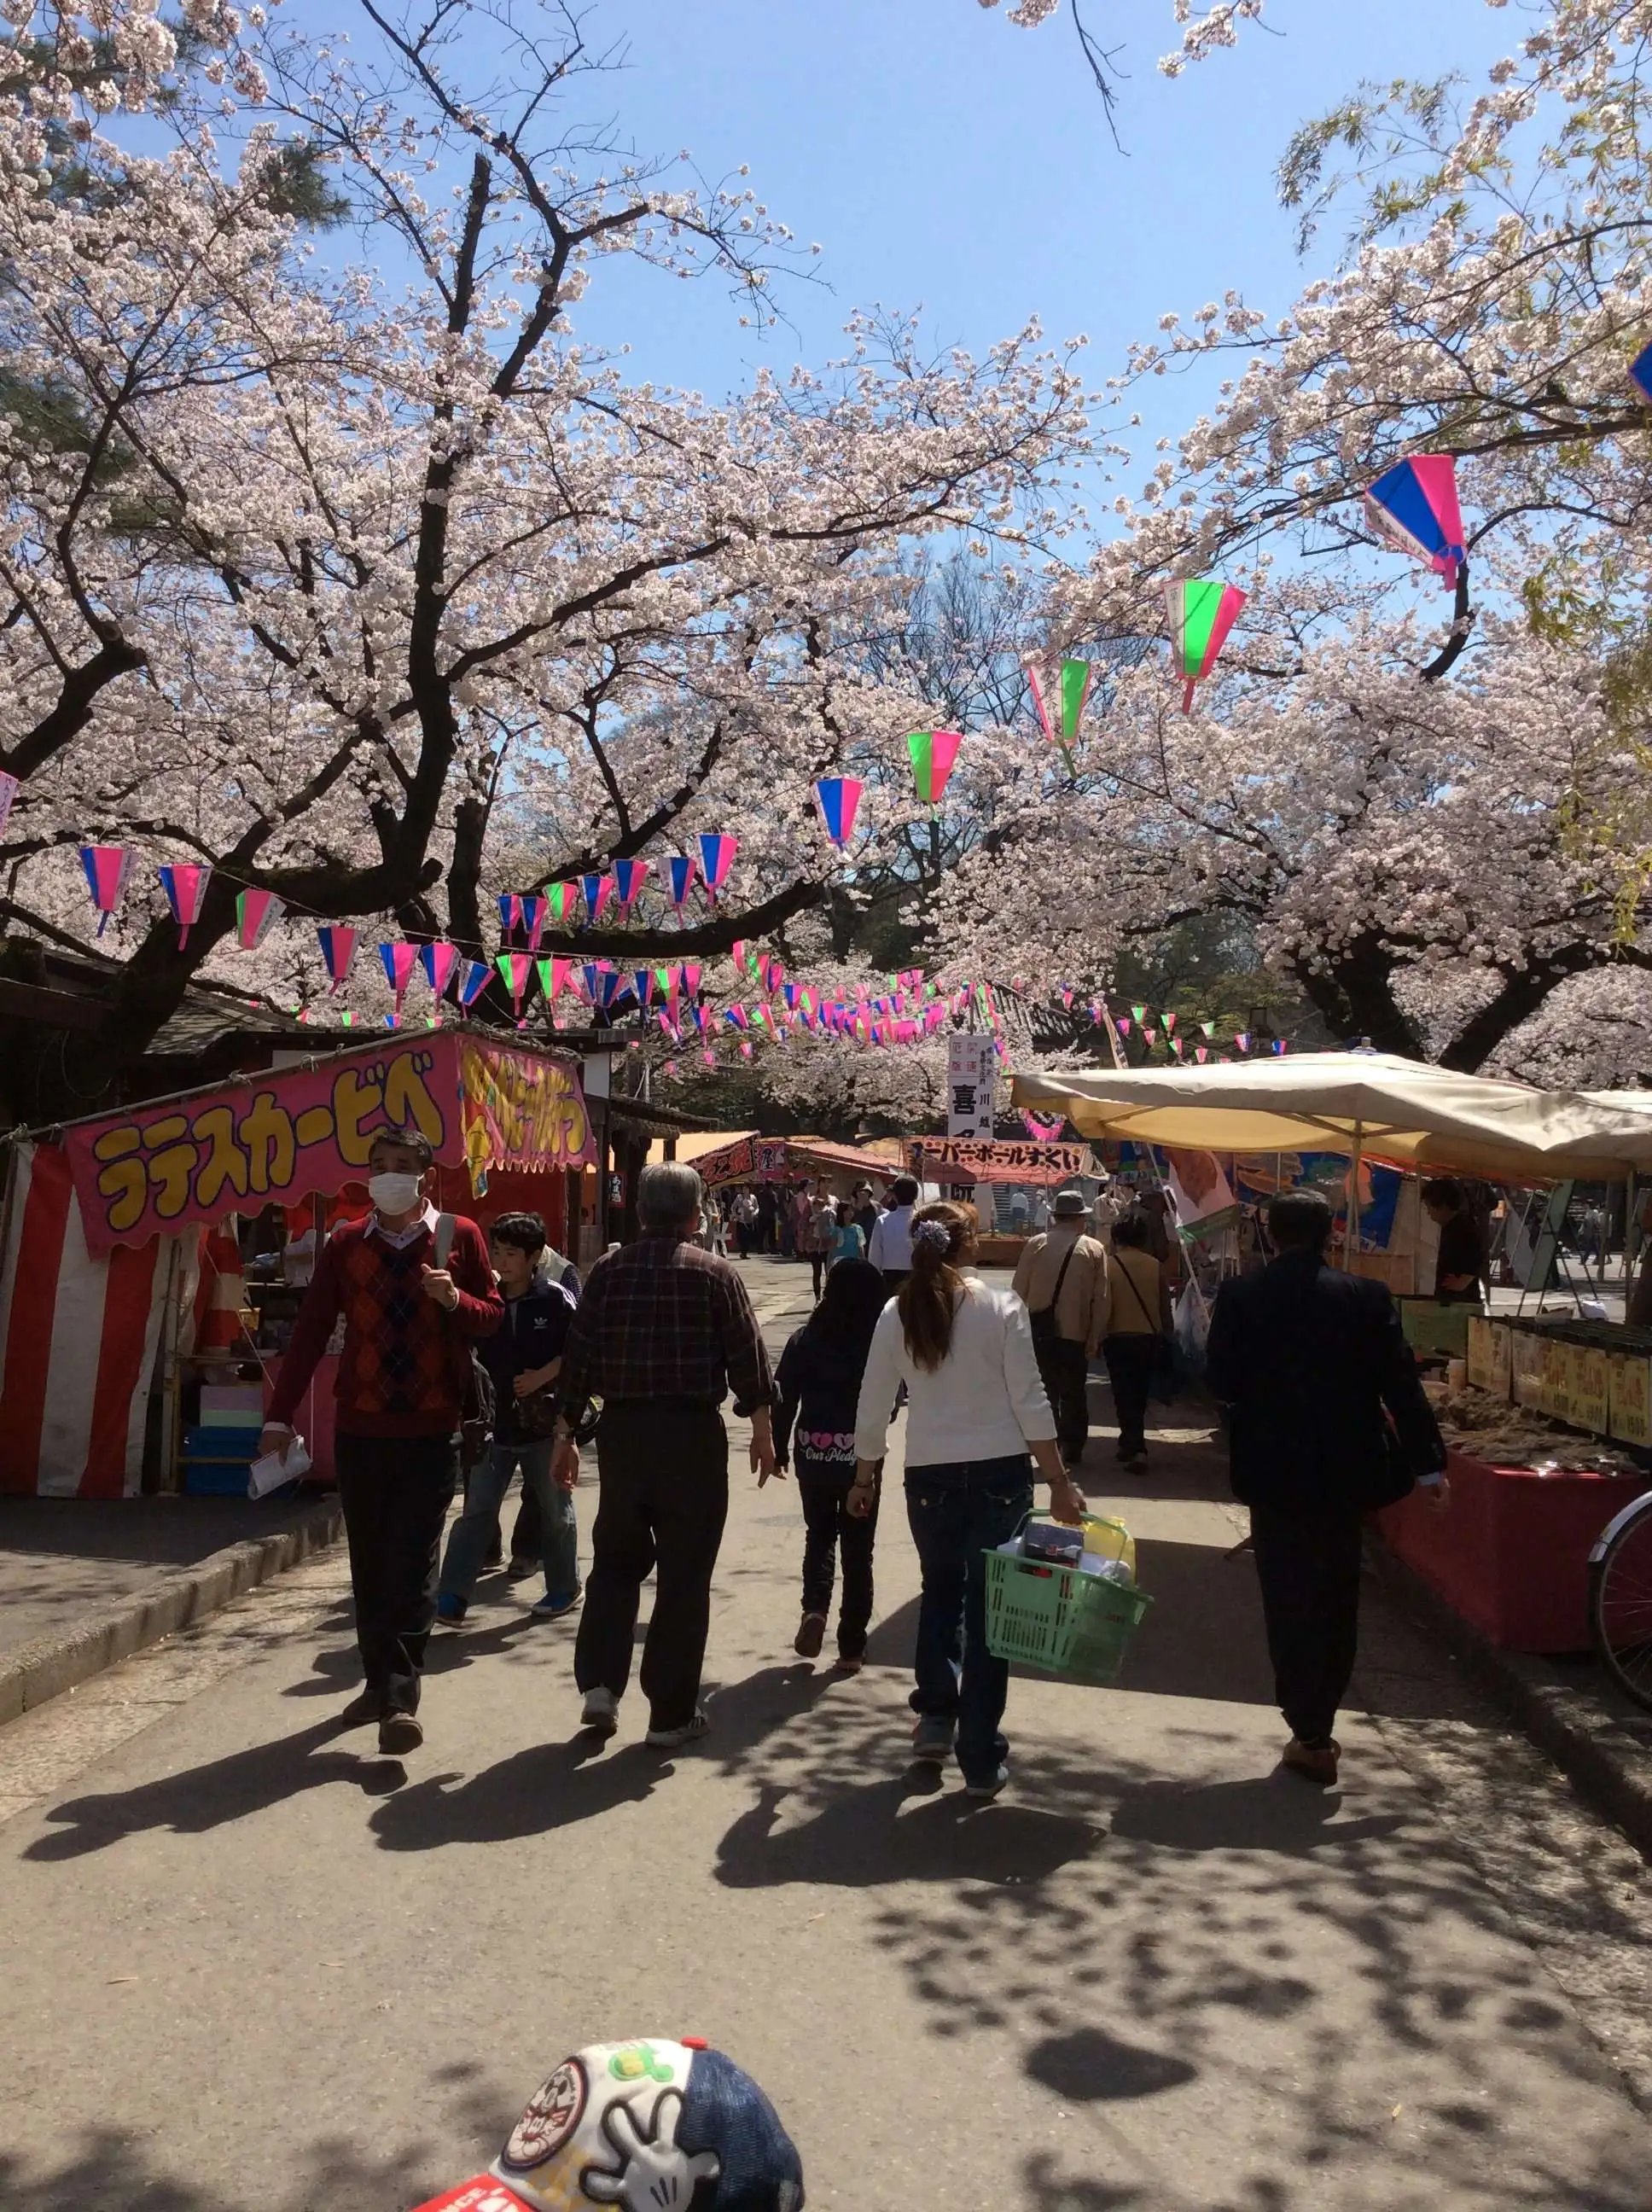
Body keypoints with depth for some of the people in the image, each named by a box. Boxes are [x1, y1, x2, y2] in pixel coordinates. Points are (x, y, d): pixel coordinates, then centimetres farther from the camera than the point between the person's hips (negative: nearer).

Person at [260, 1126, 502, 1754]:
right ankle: (379, 1683, 27)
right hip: (359, 1428, 3)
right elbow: (311, 1329, 1)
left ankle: (401, 1699, -1)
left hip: (432, 1430, -2)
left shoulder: (459, 1236, -1)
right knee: (369, 1566, 12)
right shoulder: (345, 1244, 3)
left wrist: (455, 1300, -18)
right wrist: (281, 1414, -4)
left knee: (413, 1566, -4)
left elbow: (493, 1317, 4)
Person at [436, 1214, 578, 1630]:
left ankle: (563, 1588, 27)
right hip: (494, 1422, 3)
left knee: (555, 1510, 11)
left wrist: (542, 1376, -15)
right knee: (476, 1510, 2)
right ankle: (453, 1595, 5)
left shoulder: (555, 1300, -8)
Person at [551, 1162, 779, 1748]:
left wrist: (565, 1438, 11)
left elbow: (577, 1359, 3)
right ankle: (671, 1714, 13)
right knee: (684, 1574, 6)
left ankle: (599, 1685, 12)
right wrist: (762, 1431, 5)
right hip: (693, 1434, -3)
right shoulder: (714, 1273, -5)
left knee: (615, 1562, 20)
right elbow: (748, 1356, -5)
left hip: (621, 1431, 3)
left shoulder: (608, 1271, 2)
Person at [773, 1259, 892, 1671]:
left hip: (813, 1455, 1)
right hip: (861, 1459, -1)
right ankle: (851, 1647, 14)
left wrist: (779, 1450, 7)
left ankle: (815, 1608, -1)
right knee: (858, 1550, 11)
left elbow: (783, 1399, -3)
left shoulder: (804, 1340, -5)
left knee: (819, 1536, 21)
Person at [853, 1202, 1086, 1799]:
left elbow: (873, 1407, 3)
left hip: (929, 1476, 2)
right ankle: (981, 1760, 12)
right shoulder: (1002, 1307, -7)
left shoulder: (897, 1314, -1)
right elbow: (1030, 1401, -7)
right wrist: (1059, 1483, -1)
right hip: (1000, 1472, -2)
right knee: (989, 1608, 6)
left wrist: (864, 1477, 16)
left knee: (940, 1592, 24)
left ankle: (936, 1717, 22)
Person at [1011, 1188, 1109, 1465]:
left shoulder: (1036, 1244, -3)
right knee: (1074, 1394, 13)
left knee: (1044, 1391, 11)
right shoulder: (1095, 1249, -2)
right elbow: (1101, 1298, -5)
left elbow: (1018, 1290, -3)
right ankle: (1072, 1450, 15)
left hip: (1038, 1330, 0)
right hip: (1076, 1332, 0)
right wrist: (1094, 1337, 0)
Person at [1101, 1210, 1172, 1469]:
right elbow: (1165, 1305, 4)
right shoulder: (1155, 1266, -2)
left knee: (1124, 1394, 3)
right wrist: (1164, 1335, 16)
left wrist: (1098, 1339, -1)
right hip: (1149, 1338, 3)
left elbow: (1104, 1308, -12)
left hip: (1119, 1338, -3)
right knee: (1140, 1393, 17)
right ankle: (1131, 1441, 28)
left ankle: (1135, 1447, -7)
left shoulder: (1109, 1266, -12)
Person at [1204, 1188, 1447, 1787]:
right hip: (1345, 1469, 2)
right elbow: (1401, 1382, -5)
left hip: (1274, 1470, -2)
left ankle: (1310, 1735, 11)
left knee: (1288, 1601, 8)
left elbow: (1220, 1382, -6)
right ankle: (1317, 1727, 27)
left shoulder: (1240, 1295, -9)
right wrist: (1428, 1463, 2)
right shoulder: (1367, 1296, -6)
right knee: (1335, 1601, 17)